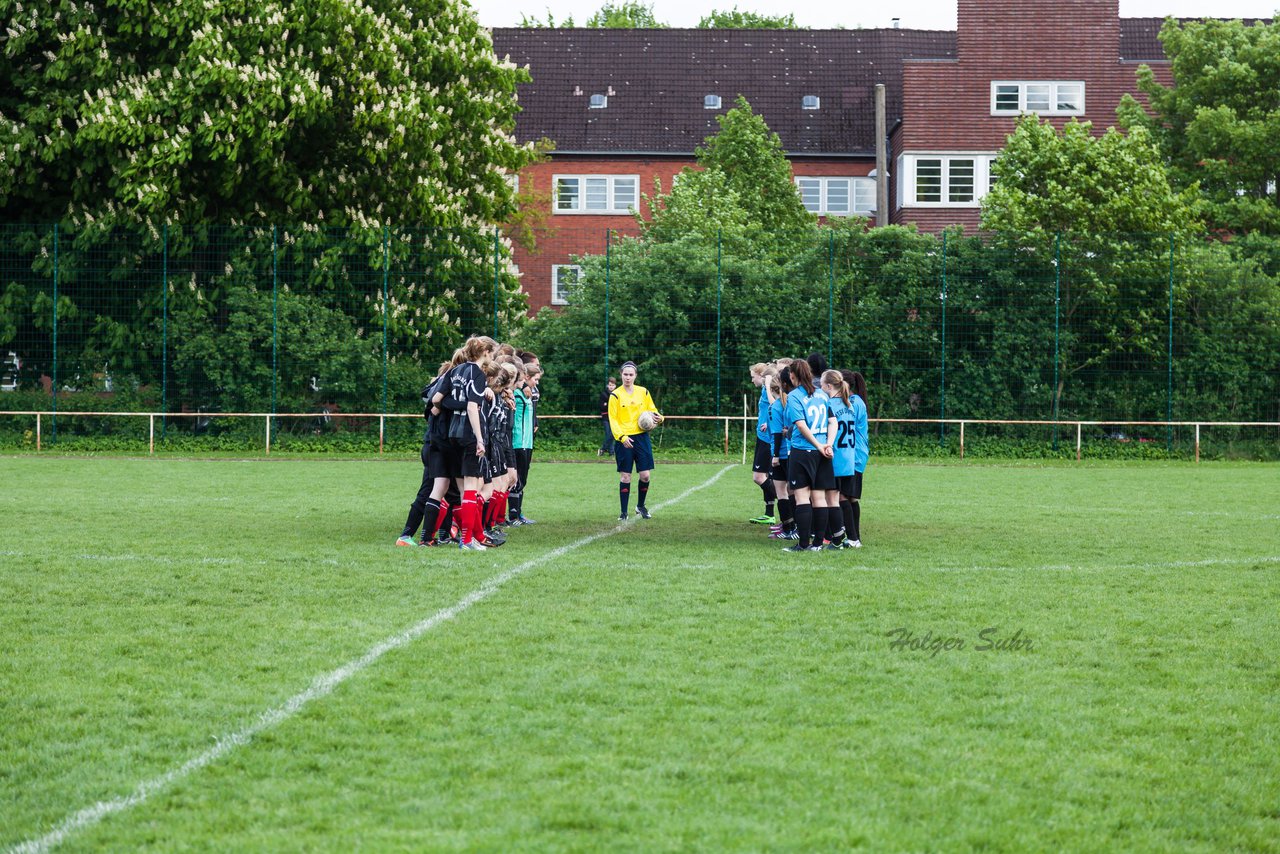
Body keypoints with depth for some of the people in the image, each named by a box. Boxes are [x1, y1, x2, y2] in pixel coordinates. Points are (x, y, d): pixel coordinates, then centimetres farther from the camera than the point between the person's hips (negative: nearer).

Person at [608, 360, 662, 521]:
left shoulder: (643, 392, 7)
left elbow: (652, 410, 18)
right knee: (625, 476, -1)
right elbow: (612, 419, -6)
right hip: (624, 440, -3)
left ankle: (641, 506, 24)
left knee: (645, 475, 0)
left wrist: (659, 417, -6)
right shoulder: (616, 395, -3)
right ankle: (624, 513, 7)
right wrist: (621, 437, -20)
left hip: (641, 437, 3)